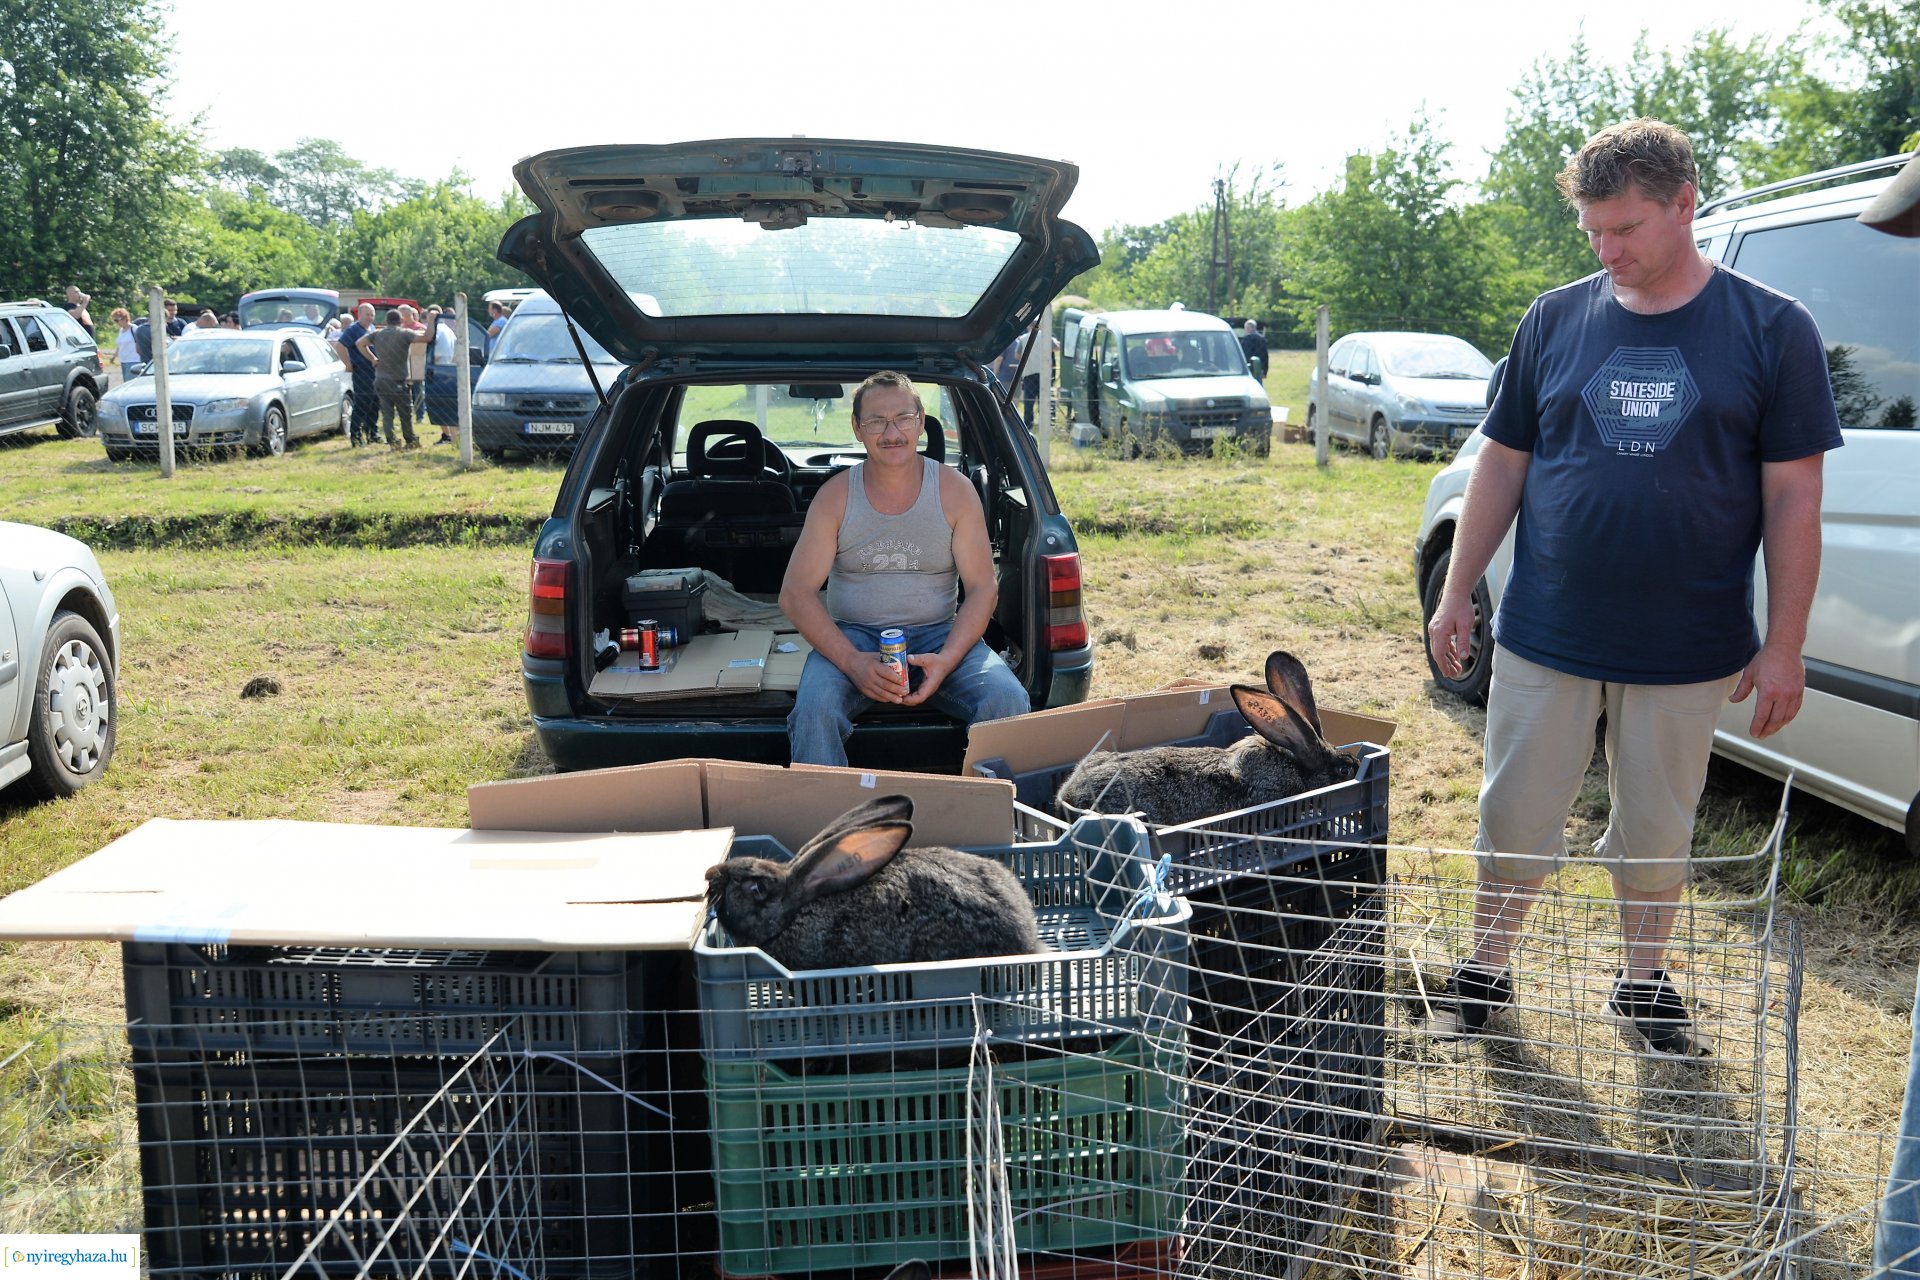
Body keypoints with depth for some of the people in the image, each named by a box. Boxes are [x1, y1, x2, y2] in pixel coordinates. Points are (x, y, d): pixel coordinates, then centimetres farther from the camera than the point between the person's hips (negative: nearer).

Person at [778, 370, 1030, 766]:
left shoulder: (955, 491, 1)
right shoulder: (836, 495, -1)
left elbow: (983, 588, 0)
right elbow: (796, 592, -5)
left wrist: (946, 660, -19)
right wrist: (852, 662, -21)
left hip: (938, 634, 1)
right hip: (851, 636, -1)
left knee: (1009, 701, -26)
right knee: (814, 707, -33)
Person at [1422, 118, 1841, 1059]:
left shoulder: (1771, 330, -3)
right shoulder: (1556, 320, 2)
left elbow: (1793, 496, -3)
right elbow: (1503, 462, 7)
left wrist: (1784, 646, -6)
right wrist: (1456, 592, 4)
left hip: (1687, 652, -1)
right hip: (1545, 637, 1)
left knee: (1656, 832, 13)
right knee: (1515, 820, 9)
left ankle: (1645, 985, 33)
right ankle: (1485, 973, 28)